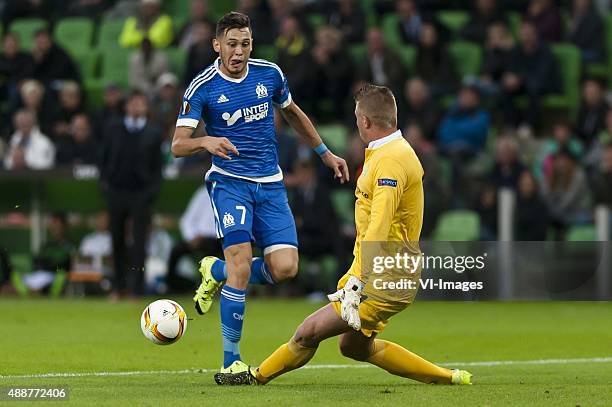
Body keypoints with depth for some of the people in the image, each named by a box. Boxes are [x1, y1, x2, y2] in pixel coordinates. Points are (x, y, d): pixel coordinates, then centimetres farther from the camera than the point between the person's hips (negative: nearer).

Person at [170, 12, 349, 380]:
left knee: (284, 267, -12)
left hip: (270, 184, 4)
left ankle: (216, 271, 19)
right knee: (241, 261, -22)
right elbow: (178, 145, -13)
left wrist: (325, 153, 26)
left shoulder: (269, 74, 4)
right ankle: (231, 361, -11)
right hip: (229, 181, -4)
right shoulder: (202, 87, -7)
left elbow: (293, 113, 23)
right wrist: (206, 142, -34)